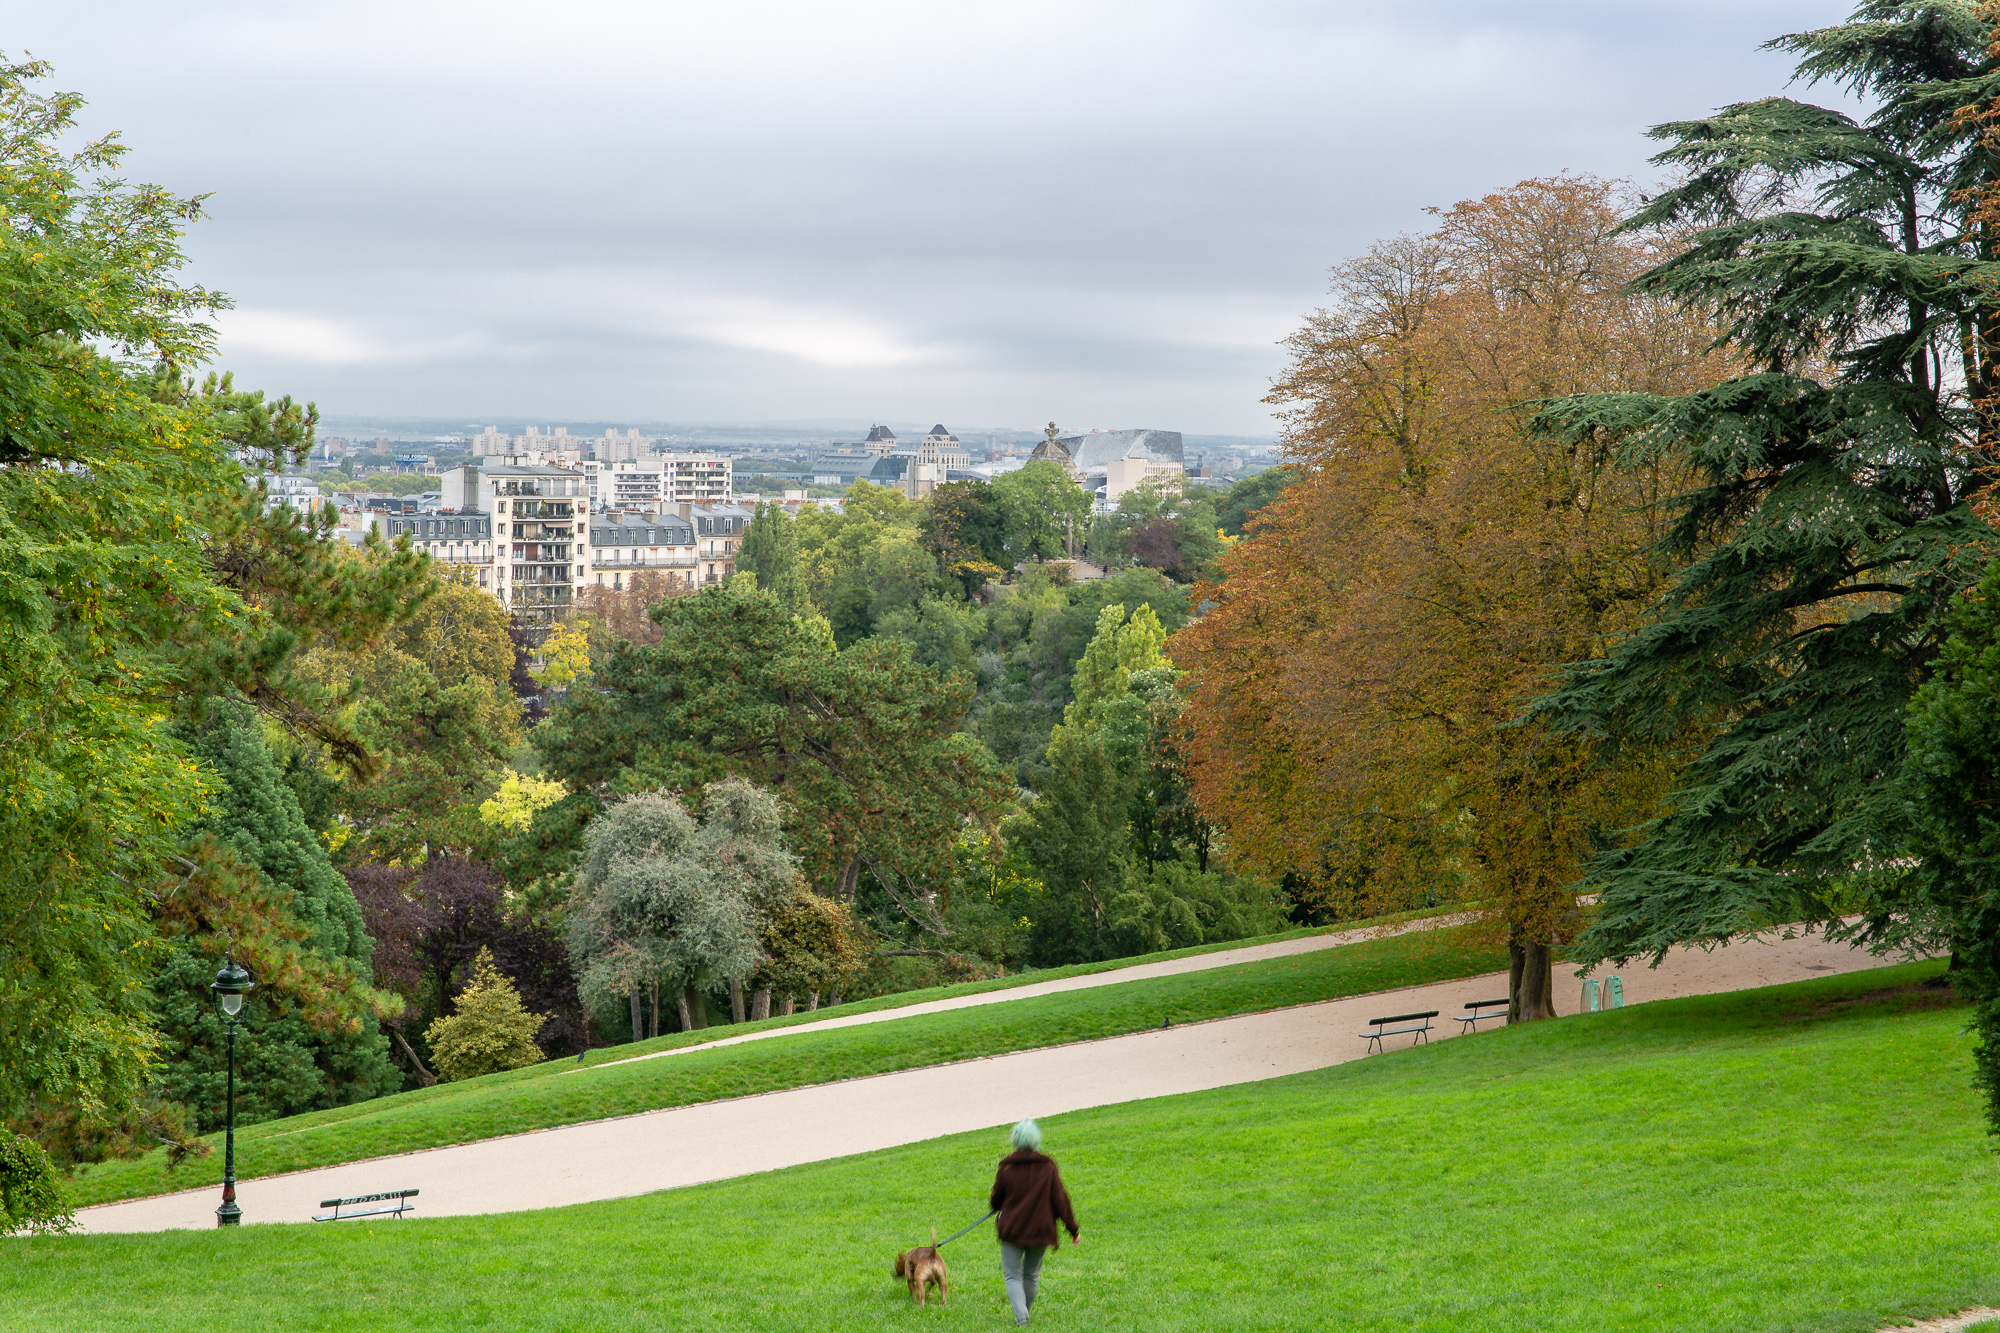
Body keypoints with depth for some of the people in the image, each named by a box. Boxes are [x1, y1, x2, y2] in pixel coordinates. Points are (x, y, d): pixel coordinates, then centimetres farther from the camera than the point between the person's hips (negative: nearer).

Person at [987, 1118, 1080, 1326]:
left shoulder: (1007, 1167, -6)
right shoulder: (1047, 1167, -4)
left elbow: (996, 1201, 3)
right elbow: (1060, 1200, -3)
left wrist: (992, 1203, 29)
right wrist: (1074, 1230, 4)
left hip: (1012, 1230, -2)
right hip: (1040, 1230, 2)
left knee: (1012, 1275, 5)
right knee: (1031, 1275, 19)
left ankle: (1021, 1315, -15)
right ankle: (1024, 1314, 27)